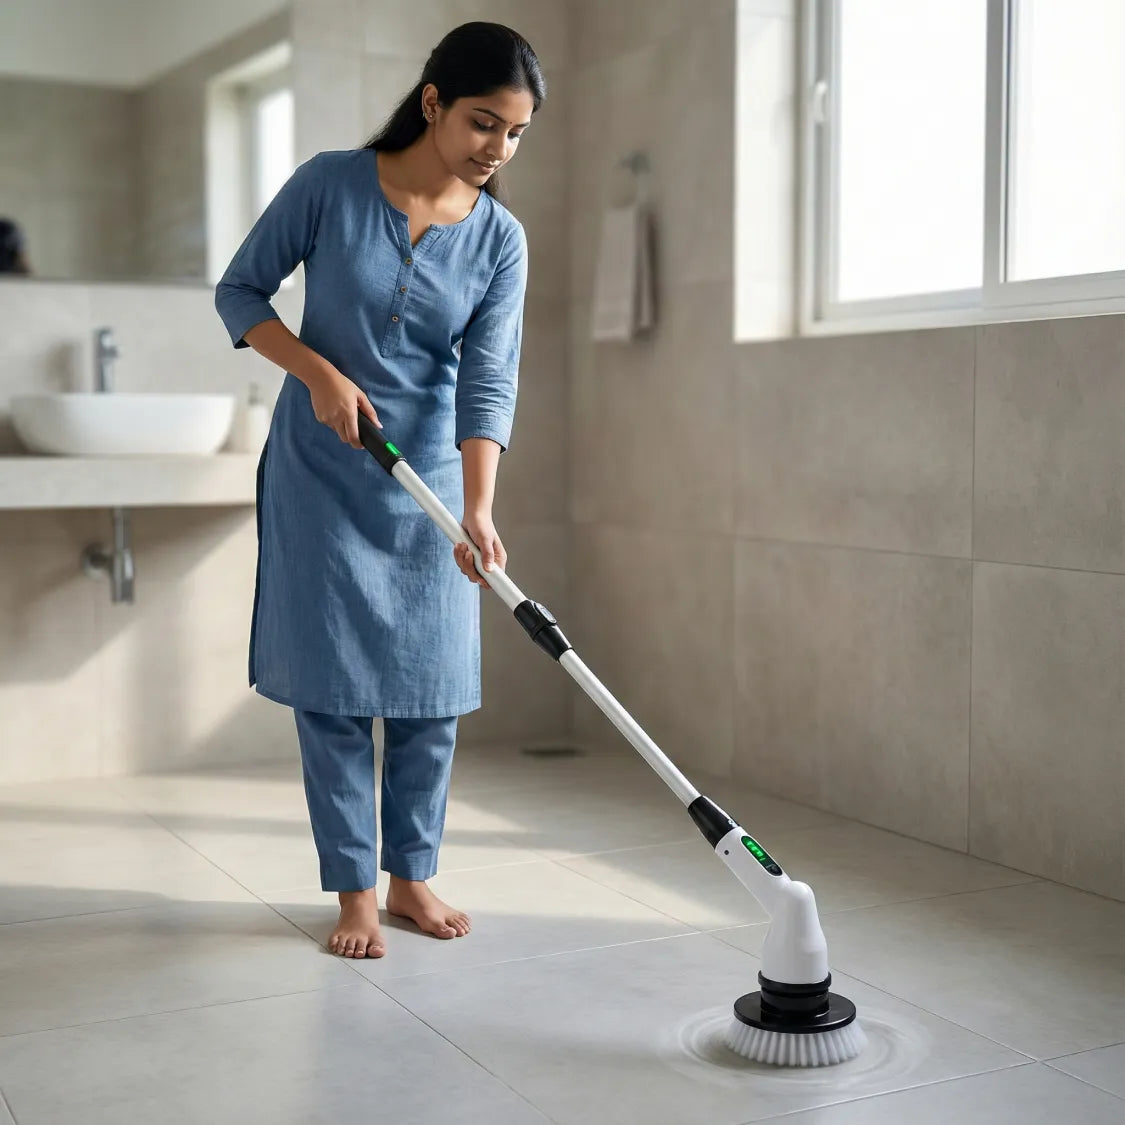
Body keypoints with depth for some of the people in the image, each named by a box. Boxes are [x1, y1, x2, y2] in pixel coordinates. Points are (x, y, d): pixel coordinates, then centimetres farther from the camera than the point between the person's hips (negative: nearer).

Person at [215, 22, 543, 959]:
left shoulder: (500, 239, -4)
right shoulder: (331, 185, -10)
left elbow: (488, 380, -11)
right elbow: (240, 292, -2)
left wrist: (478, 507, -24)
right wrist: (320, 373, -16)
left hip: (429, 476, 2)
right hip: (320, 470, -2)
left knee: (431, 687, 5)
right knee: (332, 683, 0)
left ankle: (411, 877, 21)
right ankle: (354, 890, 12)